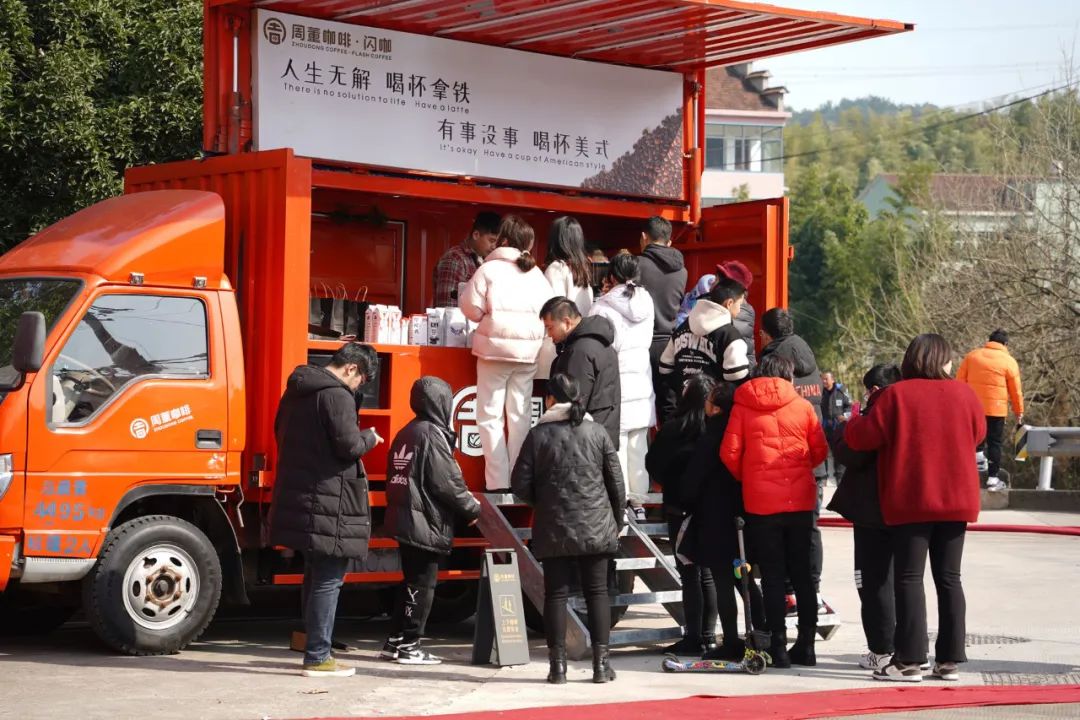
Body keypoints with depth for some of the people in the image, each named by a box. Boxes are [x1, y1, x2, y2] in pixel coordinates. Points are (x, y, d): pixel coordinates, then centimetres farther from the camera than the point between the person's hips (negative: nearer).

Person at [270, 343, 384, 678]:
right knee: (328, 580, -5)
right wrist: (370, 438, -1)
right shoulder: (337, 395, -15)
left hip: (298, 497, 10)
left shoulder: (297, 392, 15)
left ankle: (316, 651, 23)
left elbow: (283, 437, 24)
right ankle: (317, 658, -5)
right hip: (328, 503, -10)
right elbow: (349, 445, -19)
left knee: (316, 576, 18)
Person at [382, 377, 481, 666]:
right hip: (426, 523, -9)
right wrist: (472, 508, -3)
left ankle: (395, 641, 17)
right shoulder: (433, 434, -14)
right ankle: (409, 645, 1)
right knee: (422, 585, -1)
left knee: (412, 582, 16)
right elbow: (447, 482, -16)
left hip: (403, 519, 9)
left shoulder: (405, 434, 13)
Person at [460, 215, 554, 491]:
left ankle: (498, 482, -3)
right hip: (528, 351, 4)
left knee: (490, 416, 2)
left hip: (495, 347, -4)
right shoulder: (536, 274, 6)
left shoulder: (490, 269, -5)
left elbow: (472, 308, -8)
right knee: (520, 416, 10)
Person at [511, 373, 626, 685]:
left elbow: (520, 483, -3)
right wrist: (618, 520, 16)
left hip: (554, 530, -1)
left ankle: (558, 664, 2)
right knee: (597, 592, 6)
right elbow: (616, 481, 3)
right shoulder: (597, 433, 1)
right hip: (596, 528, 1)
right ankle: (601, 663, 3)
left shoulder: (539, 435, -4)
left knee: (556, 593, 4)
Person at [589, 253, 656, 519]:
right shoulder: (646, 302, 4)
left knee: (616, 445, -2)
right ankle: (638, 501, 17)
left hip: (614, 383, -5)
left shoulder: (603, 307, -12)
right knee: (639, 445, 11)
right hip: (642, 381, 5)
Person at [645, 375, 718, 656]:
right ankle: (708, 636, 15)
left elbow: (654, 464, -3)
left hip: (681, 509, -4)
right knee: (707, 574, 13)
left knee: (690, 574, 0)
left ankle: (694, 638, 0)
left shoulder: (675, 428, -13)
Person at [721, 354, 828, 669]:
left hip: (761, 502, -1)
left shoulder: (742, 407, -1)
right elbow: (820, 450, 4)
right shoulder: (802, 406, 2)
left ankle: (779, 648, 0)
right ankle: (806, 646, 12)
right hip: (800, 501, 2)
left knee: (772, 575, 3)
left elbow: (729, 453, -5)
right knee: (802, 573, 11)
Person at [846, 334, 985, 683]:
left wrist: (852, 423, 11)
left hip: (910, 502, -3)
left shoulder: (896, 395, -9)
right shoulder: (964, 394, 1)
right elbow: (978, 434, 15)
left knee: (909, 578, -1)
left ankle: (910, 660, -6)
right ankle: (950, 659, 7)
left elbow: (862, 437, -10)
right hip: (956, 500, 3)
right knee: (949, 578, 9)